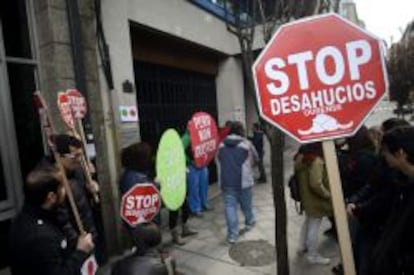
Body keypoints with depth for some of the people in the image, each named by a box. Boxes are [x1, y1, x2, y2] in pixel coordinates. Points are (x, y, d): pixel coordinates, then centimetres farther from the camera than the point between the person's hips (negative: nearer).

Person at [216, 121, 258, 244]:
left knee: (229, 206, 3)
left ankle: (232, 234, 3)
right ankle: (250, 222, 42)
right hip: (243, 181, -1)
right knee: (246, 204, 19)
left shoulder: (221, 145, 5)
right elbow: (256, 159, 3)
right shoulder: (246, 143, -6)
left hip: (226, 182, 2)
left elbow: (217, 161, 13)